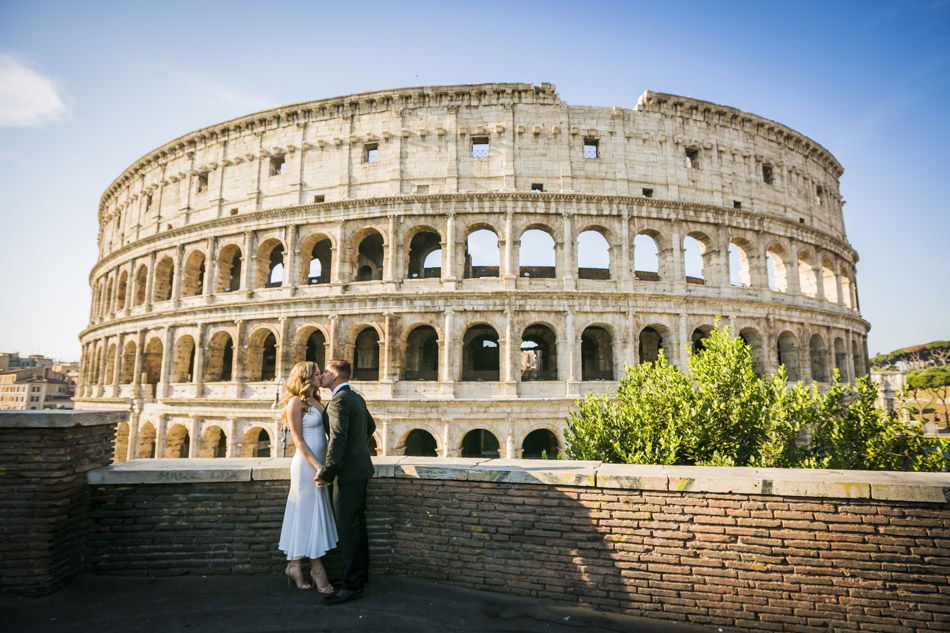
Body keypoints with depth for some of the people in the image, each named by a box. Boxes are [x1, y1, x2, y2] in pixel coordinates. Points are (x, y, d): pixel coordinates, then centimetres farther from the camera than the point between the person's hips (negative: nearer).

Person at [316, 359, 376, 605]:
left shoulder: (338, 400, -17)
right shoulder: (356, 398, 13)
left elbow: (338, 438, -24)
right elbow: (370, 427, 25)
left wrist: (326, 472, -21)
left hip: (348, 471, -10)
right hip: (359, 467, 10)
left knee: (348, 528, -5)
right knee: (357, 525, 17)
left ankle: (352, 585, 2)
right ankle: (360, 574, 27)